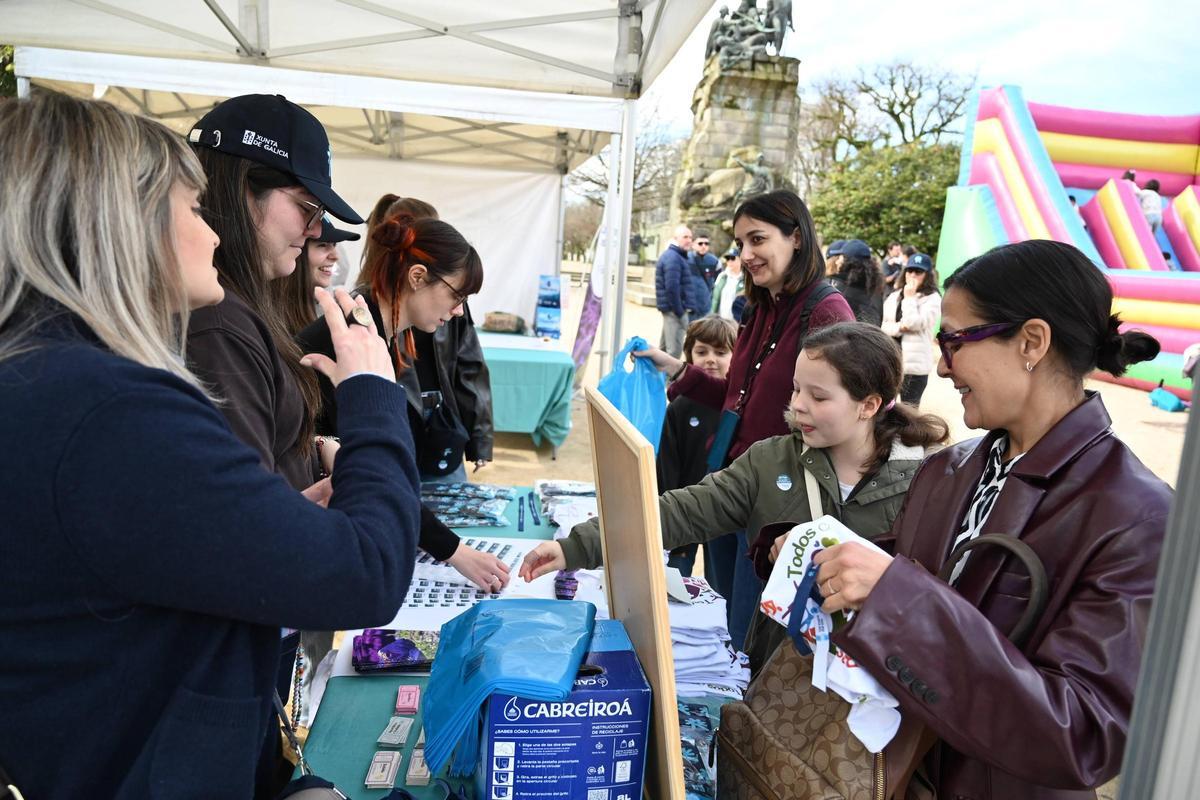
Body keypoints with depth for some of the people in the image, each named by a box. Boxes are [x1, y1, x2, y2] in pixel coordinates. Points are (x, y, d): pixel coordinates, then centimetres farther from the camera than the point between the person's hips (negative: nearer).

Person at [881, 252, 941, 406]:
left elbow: (913, 324, -17)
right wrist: (900, 328, -12)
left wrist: (909, 297, -8)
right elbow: (884, 326, 7)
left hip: (915, 364, -5)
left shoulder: (933, 299, -5)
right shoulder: (894, 296, 12)